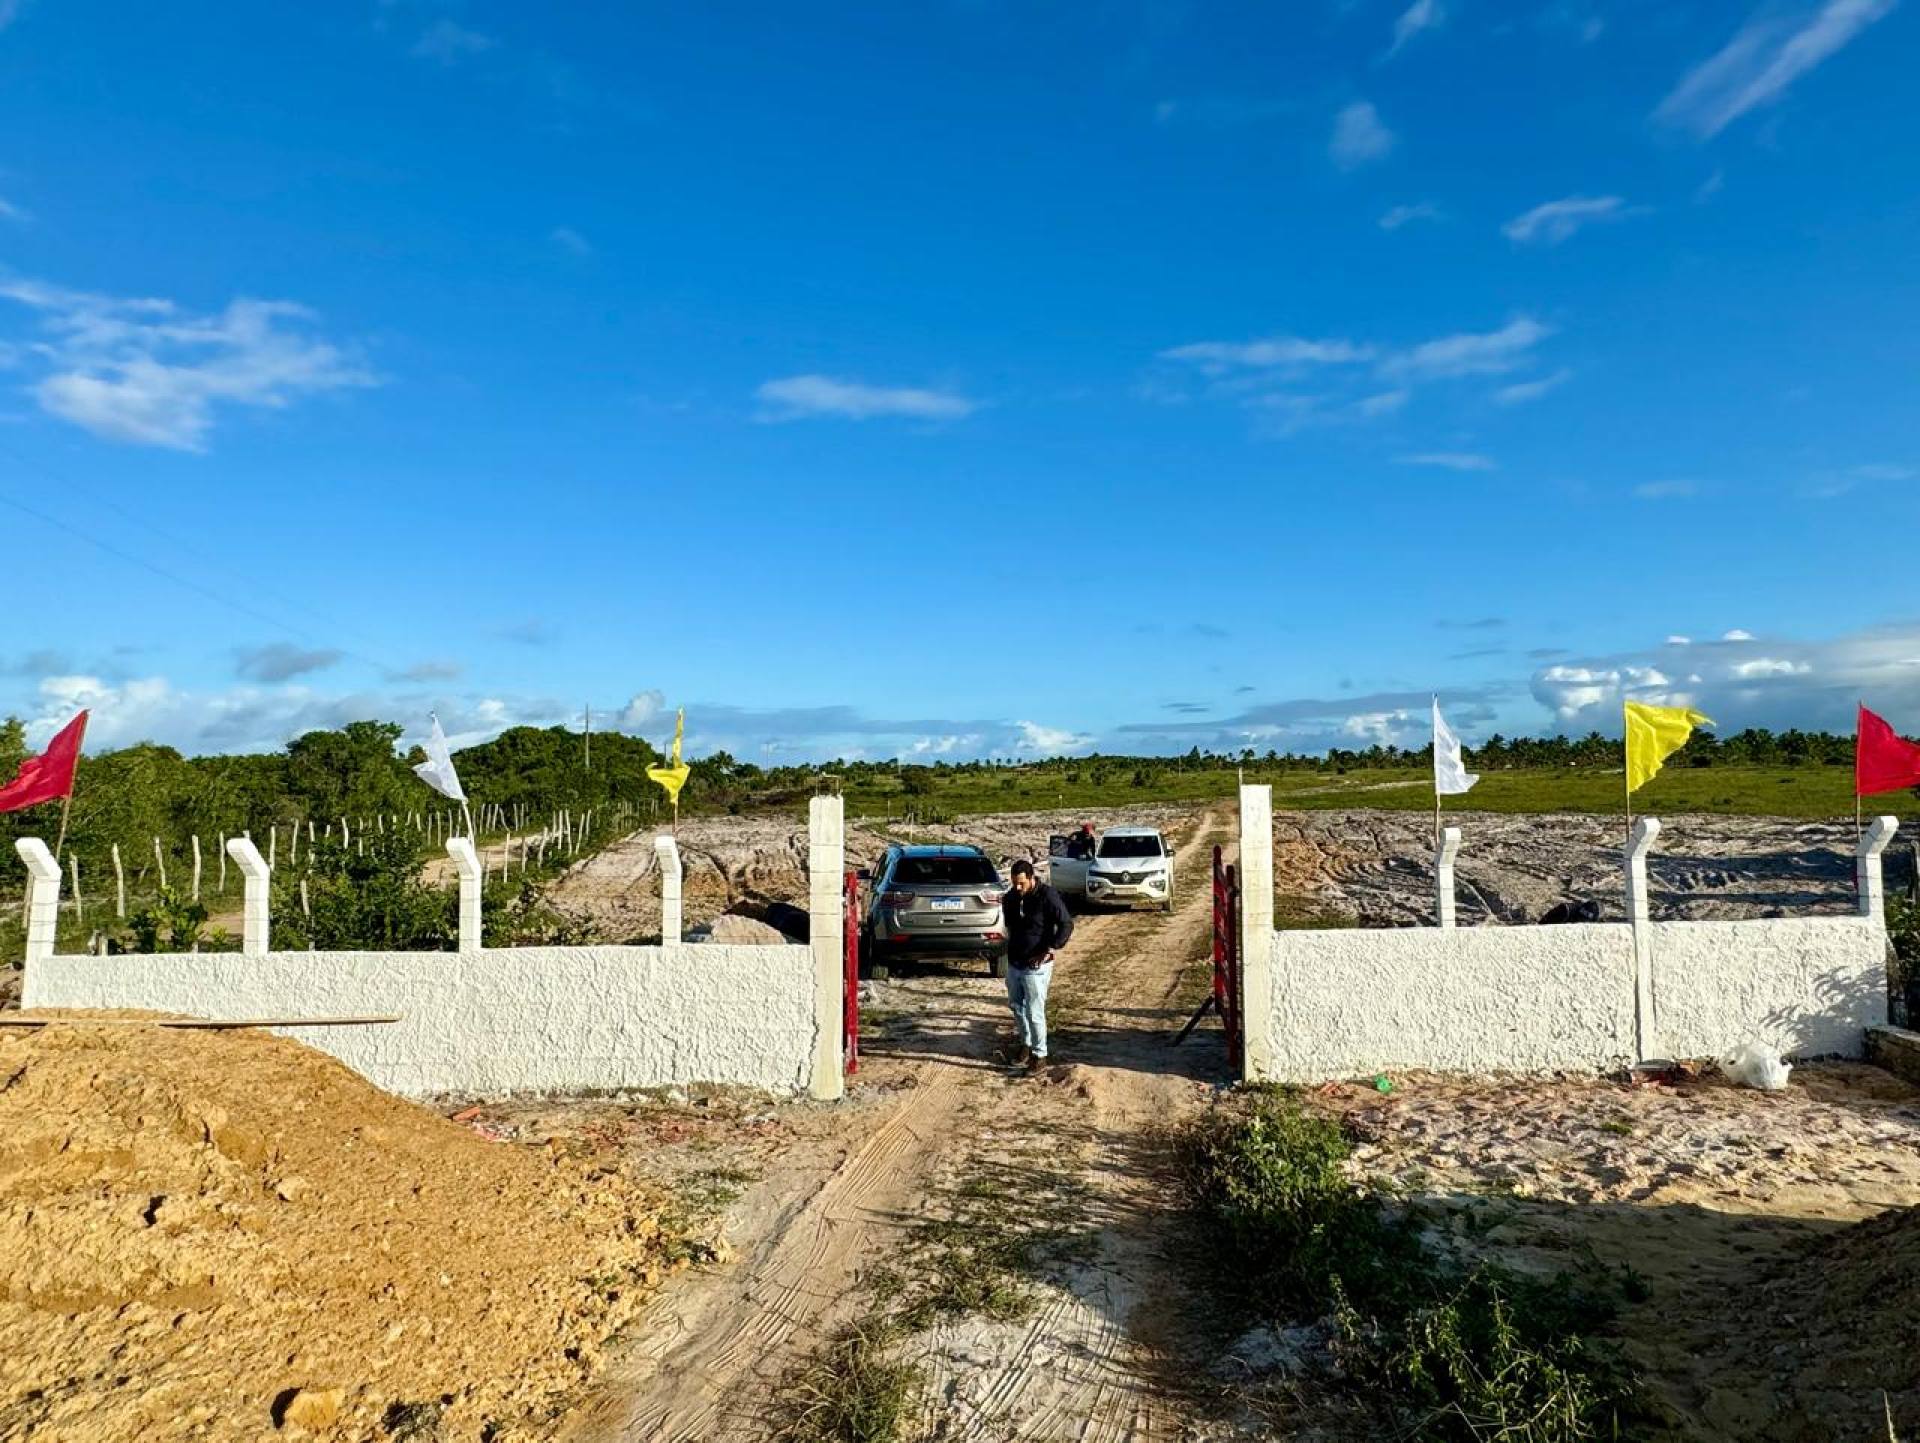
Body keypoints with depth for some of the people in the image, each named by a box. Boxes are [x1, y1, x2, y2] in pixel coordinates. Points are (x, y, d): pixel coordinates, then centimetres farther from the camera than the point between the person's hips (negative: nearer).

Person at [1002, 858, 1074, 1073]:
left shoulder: (1047, 896, -18)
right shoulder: (1010, 898, 2)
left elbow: (1067, 924, -16)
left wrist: (1050, 949, -21)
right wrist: (1012, 946, 13)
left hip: (1036, 967, -6)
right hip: (1013, 963, 7)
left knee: (1034, 1012, -2)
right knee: (1016, 1006, 18)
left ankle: (1040, 1055, 13)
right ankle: (1026, 1043, 38)